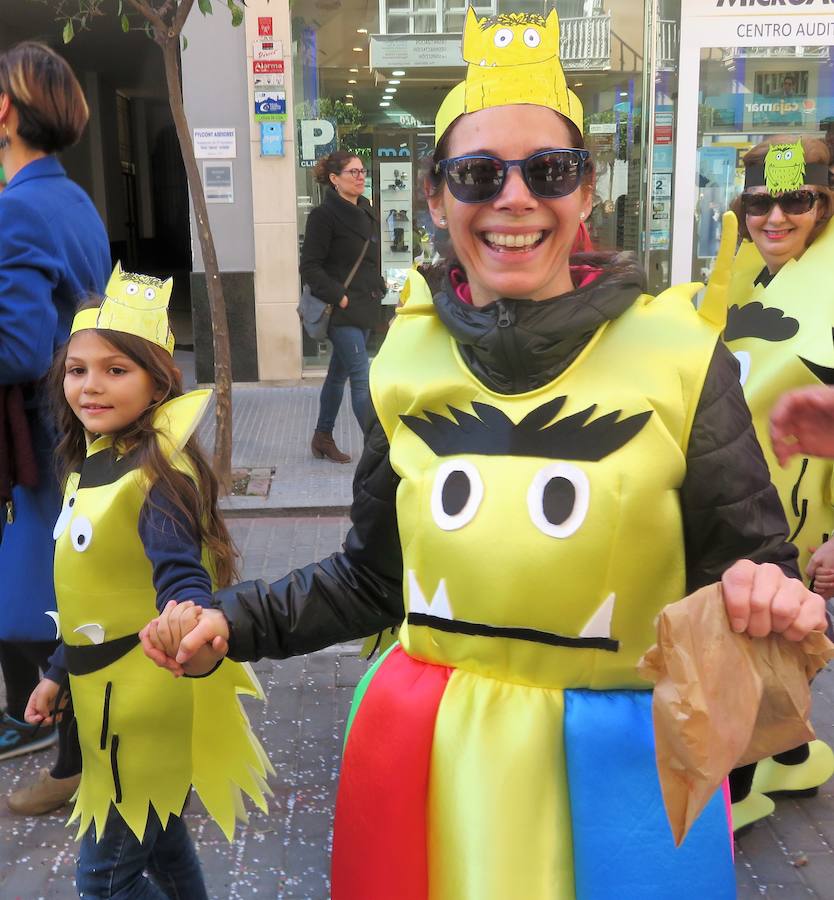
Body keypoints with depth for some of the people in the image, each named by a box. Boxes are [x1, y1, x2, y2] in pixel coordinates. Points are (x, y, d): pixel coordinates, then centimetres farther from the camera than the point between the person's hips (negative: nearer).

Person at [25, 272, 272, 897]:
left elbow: (179, 575, -30)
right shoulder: (87, 466, 6)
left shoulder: (158, 471, -20)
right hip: (109, 696, 8)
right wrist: (59, 675, 20)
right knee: (157, 845, 24)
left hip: (152, 698, -8)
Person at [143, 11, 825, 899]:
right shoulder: (407, 361, -2)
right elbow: (373, 575, 8)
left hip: (620, 759, -1)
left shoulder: (678, 357, -11)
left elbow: (747, 565, -5)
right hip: (430, 757, 2)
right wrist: (233, 619, -2)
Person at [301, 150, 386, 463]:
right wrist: (339, 297, -20)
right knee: (362, 379, -9)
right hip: (341, 312, -8)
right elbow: (310, 267, -14)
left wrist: (377, 288, 13)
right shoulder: (324, 215, -11)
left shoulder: (365, 211, 13)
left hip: (362, 308, 8)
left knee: (339, 373, 17)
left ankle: (323, 438, 30)